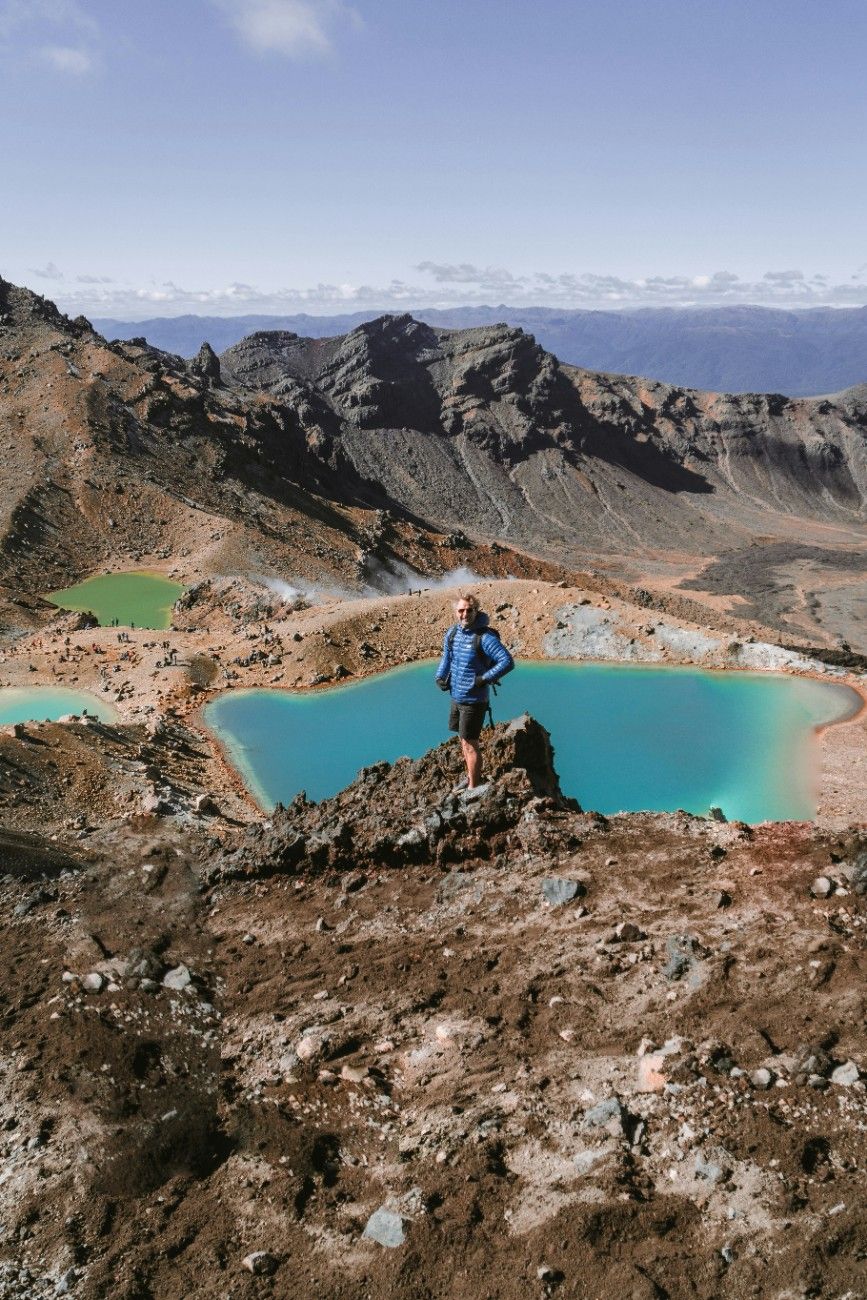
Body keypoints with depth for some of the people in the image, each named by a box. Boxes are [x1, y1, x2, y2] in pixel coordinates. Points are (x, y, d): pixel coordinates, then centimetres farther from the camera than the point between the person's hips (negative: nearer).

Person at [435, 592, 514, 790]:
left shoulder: (485, 637, -21)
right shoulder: (452, 633, 1)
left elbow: (508, 662, -24)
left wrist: (484, 679, -25)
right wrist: (440, 676, 3)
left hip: (474, 700, -7)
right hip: (456, 696, 7)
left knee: (470, 744, 0)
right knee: (462, 739, 21)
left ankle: (474, 787, 14)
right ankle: (471, 776, 39)